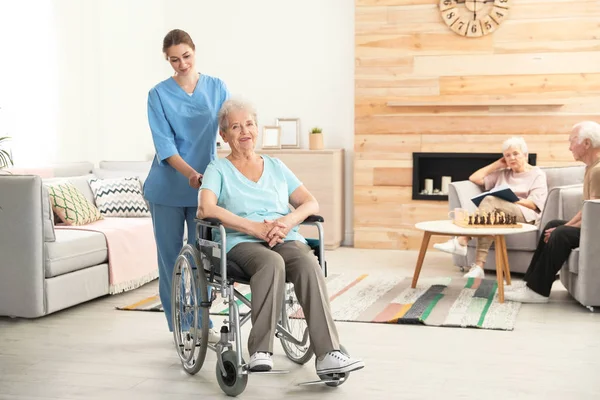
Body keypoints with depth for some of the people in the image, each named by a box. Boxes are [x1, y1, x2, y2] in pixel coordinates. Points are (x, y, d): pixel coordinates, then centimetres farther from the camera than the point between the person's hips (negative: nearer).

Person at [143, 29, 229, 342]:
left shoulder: (216, 88, 5)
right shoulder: (159, 94, -1)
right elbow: (164, 143, -10)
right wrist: (190, 173, -25)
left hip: (204, 185, 1)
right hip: (168, 186, -1)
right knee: (171, 256, 4)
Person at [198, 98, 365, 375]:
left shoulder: (277, 167, 25)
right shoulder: (218, 169, 14)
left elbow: (311, 204, 15)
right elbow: (206, 208, -7)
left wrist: (288, 221, -9)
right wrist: (255, 227, -16)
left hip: (286, 240, 3)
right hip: (241, 243, -3)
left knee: (308, 263, -33)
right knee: (272, 262, -38)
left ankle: (327, 354, -40)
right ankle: (260, 352, -37)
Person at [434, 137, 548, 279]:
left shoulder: (537, 175, 13)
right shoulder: (502, 173, 29)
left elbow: (534, 204, -2)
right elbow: (474, 178, 21)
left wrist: (510, 199, -14)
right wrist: (497, 165, 20)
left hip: (525, 215, -5)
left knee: (490, 200, -33)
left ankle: (461, 241, -47)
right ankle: (479, 266, -47)